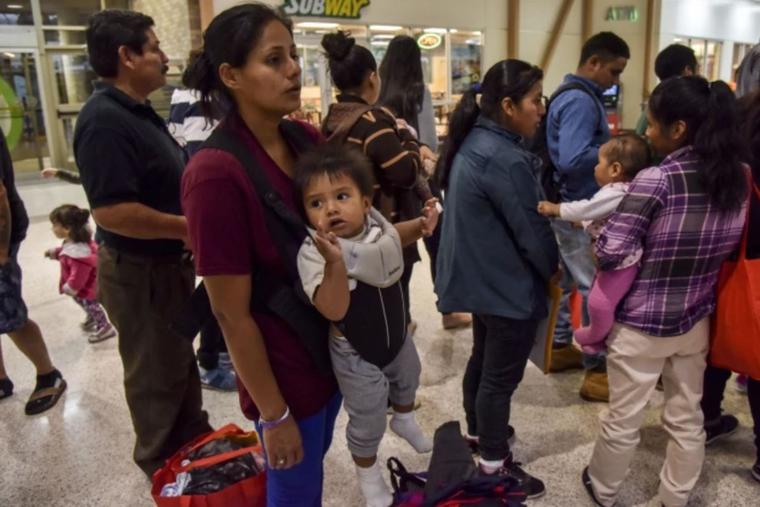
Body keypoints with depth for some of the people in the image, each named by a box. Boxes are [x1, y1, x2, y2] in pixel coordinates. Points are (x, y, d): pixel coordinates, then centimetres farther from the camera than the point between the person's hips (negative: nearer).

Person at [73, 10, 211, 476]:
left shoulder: (139, 111, 8)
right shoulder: (106, 119, -24)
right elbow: (111, 210, -31)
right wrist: (186, 227, -22)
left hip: (168, 262, 10)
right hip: (141, 271, -10)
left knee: (181, 358, 23)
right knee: (156, 372, 9)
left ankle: (193, 439, 43)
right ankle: (165, 467, 30)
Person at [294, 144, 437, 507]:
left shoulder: (375, 223, -17)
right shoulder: (313, 253, -34)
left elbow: (393, 238, 9)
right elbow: (334, 310, -43)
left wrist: (420, 225, -11)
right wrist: (335, 262, -56)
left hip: (397, 336, 6)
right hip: (357, 354, -6)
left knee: (408, 380, 34)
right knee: (367, 422, 12)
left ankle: (404, 421, 68)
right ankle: (368, 473, 44)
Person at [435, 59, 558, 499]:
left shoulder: (474, 142, 3)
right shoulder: (505, 160, -28)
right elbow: (530, 229, -20)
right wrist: (552, 267, -1)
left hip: (481, 277, 10)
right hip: (508, 287, -10)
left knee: (483, 359, 25)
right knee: (502, 375, 7)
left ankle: (478, 430, 45)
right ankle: (495, 463, 25)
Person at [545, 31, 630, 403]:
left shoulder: (571, 93, 13)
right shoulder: (581, 100, -20)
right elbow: (572, 159, -30)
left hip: (569, 206, 11)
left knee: (566, 279, 19)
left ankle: (560, 347, 32)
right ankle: (596, 371, 6)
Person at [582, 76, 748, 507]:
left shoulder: (656, 179, -22)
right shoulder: (739, 177, -3)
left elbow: (610, 252, -22)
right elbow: (732, 244, 10)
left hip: (641, 323, -5)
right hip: (696, 321, 6)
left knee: (623, 419, 14)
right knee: (687, 418, 21)